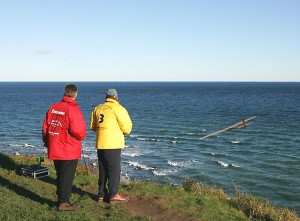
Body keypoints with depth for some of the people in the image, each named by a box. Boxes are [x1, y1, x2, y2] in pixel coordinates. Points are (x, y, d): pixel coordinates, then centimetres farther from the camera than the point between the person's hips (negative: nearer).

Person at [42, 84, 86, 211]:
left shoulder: (53, 108, 5)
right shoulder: (73, 109, -16)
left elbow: (45, 127, 9)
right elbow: (79, 131, -21)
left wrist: (48, 143, 20)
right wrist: (82, 136, 2)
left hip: (54, 150, 7)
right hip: (69, 151, -6)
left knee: (60, 175, 18)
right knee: (67, 176, 4)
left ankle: (60, 199, 28)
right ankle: (63, 203, 10)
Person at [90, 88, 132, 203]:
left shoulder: (97, 108, 10)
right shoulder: (118, 108, -9)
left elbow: (92, 126, 17)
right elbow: (127, 127, -10)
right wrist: (123, 132, 11)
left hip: (100, 144, 6)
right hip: (113, 144, -6)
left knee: (103, 169, 15)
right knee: (114, 170, 2)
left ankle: (102, 194, 21)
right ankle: (113, 195, 5)